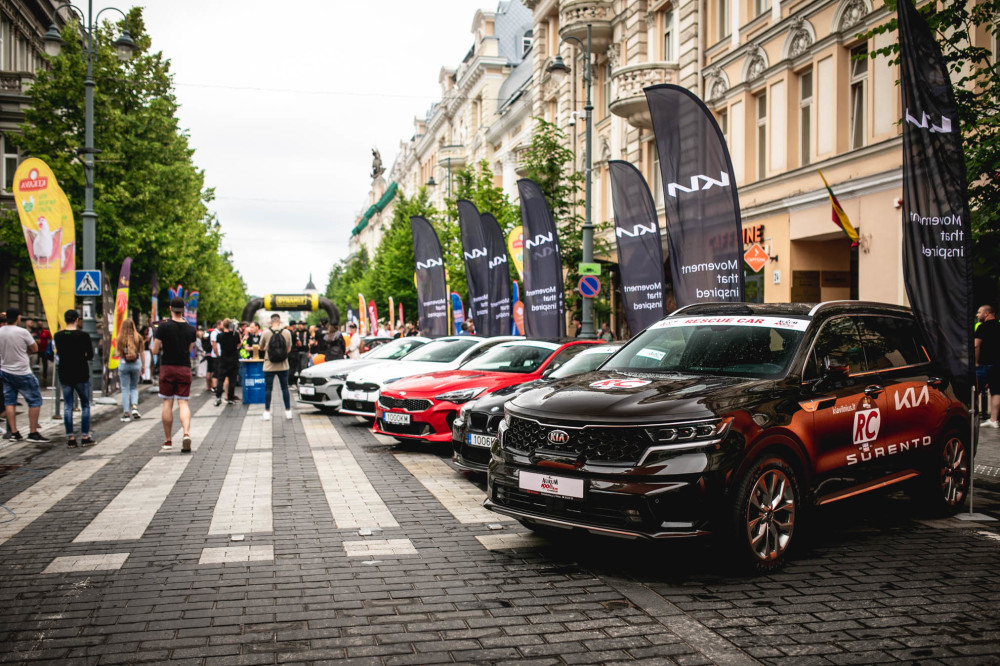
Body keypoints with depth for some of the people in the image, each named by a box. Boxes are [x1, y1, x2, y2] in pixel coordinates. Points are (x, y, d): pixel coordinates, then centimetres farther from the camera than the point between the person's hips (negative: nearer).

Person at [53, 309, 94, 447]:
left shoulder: (58, 336, 0)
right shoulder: (83, 336, -10)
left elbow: (59, 354, 9)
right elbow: (90, 356, -4)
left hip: (64, 374, 3)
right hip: (81, 374, -3)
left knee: (67, 406, 8)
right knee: (85, 405, 8)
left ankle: (70, 438, 6)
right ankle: (85, 437, 6)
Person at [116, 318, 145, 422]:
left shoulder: (120, 338, -5)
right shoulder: (138, 338, -2)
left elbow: (118, 353, -4)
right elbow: (141, 353, 3)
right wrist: (143, 366, 10)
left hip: (123, 364, -1)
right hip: (136, 364, 1)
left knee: (125, 389, 4)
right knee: (134, 387, 17)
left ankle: (126, 413, 3)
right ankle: (134, 407, -4)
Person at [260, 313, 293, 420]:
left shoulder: (265, 333, -7)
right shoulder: (287, 333, -4)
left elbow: (261, 347, 7)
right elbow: (289, 349, 5)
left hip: (269, 366, -1)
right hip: (283, 366, 1)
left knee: (268, 388, 5)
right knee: (285, 388, 10)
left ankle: (267, 412, 6)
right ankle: (288, 411, 14)